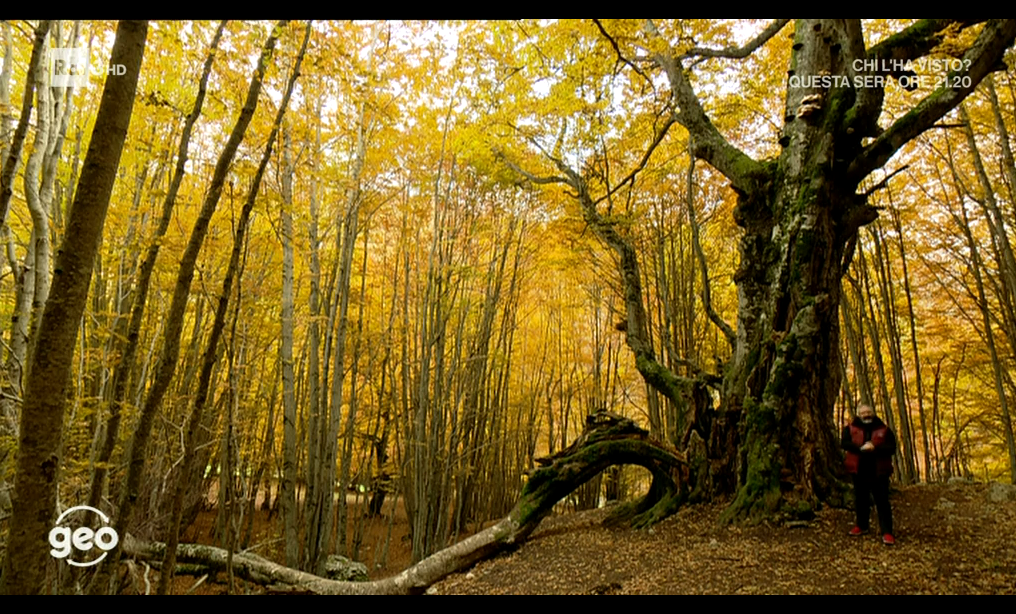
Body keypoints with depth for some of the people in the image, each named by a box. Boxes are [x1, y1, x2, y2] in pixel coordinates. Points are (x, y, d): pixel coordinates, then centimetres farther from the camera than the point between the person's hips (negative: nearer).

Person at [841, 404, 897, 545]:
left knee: (882, 502, -4)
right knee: (861, 500, 14)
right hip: (859, 471, 2)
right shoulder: (850, 428, 4)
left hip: (879, 471, -2)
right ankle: (862, 526, 28)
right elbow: (844, 443, -9)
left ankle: (887, 533, -2)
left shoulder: (884, 430, 3)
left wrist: (875, 448, -22)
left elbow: (892, 448, -5)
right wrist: (860, 448, -24)